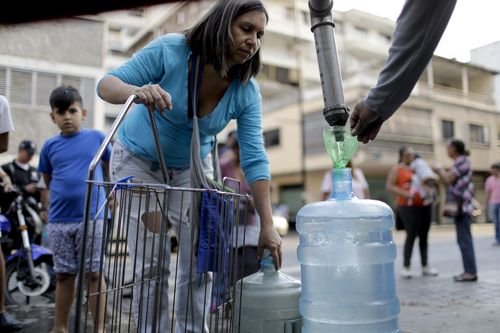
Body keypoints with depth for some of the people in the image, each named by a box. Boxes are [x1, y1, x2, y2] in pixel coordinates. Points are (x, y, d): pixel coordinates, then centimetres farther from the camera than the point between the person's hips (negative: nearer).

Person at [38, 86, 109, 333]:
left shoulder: (97, 137, 1)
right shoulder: (50, 145, 6)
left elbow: (110, 168, 13)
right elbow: (48, 181, 17)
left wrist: (107, 194, 10)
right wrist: (63, 194, 8)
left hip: (91, 219, -2)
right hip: (58, 221, 3)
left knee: (94, 274, 4)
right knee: (64, 275, 13)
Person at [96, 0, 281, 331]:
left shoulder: (247, 92, -18)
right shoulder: (169, 50, -25)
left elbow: (255, 160, -20)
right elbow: (106, 83, -20)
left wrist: (267, 225, -26)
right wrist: (136, 91, -45)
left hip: (192, 167, 3)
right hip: (139, 162, -2)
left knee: (199, 263, -2)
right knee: (152, 264, -8)